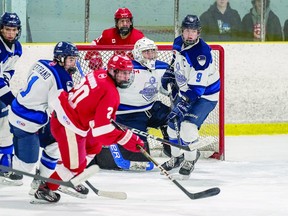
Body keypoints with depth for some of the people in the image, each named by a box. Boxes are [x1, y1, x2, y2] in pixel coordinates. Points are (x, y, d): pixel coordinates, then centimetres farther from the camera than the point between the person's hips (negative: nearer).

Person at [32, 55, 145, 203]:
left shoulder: (100, 75, 2)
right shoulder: (110, 93, -25)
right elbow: (102, 129, -30)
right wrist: (128, 139, -28)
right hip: (68, 125, -10)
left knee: (93, 147, 27)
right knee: (75, 164, 0)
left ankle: (71, 180, 39)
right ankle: (45, 189, 15)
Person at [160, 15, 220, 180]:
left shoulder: (201, 54, -32)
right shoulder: (179, 43, -7)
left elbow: (196, 88, -33)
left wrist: (182, 107, -37)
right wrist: (169, 74, 10)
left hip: (205, 93, -8)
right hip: (185, 90, 8)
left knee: (188, 126, -22)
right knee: (173, 123, 12)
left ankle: (190, 160, 1)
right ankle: (177, 156, 35)